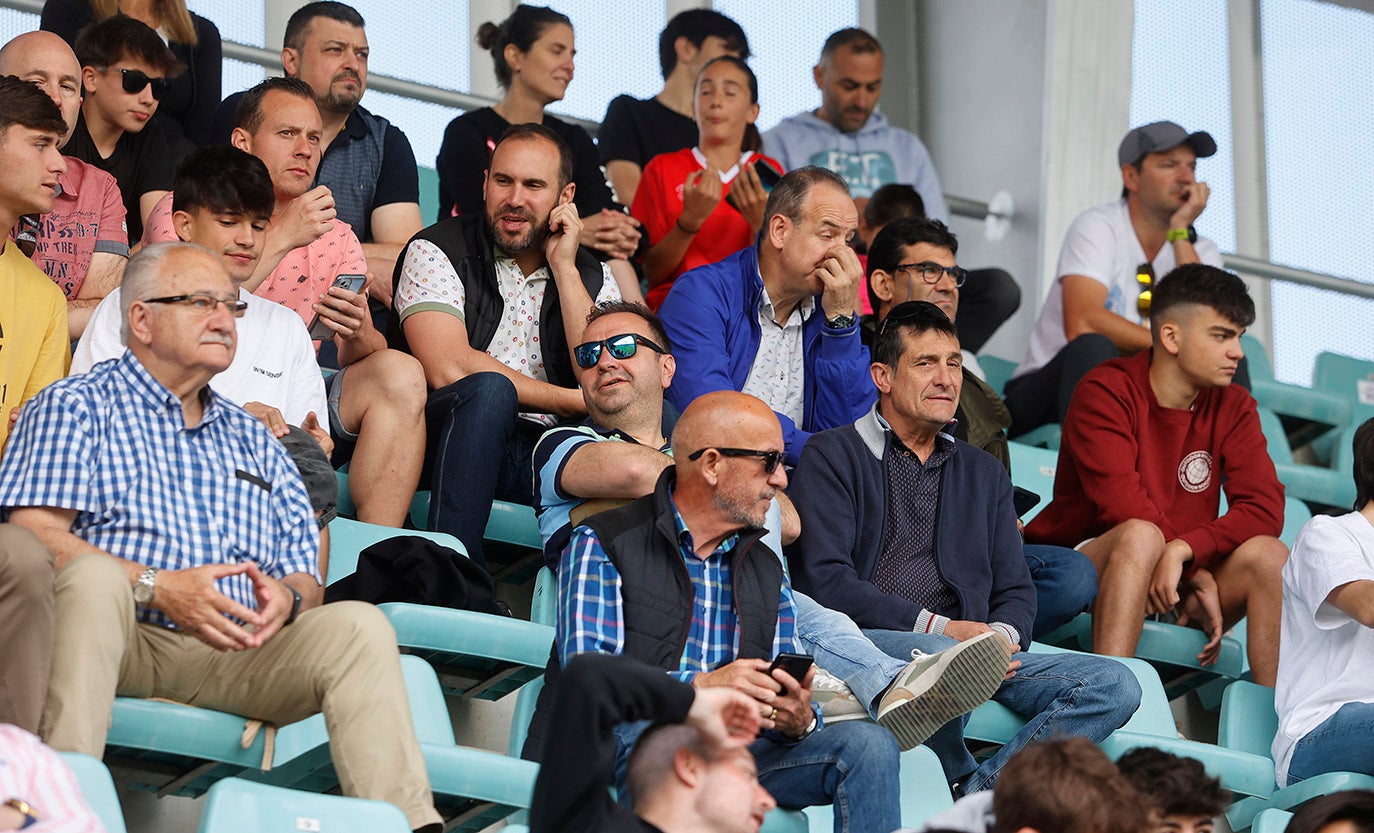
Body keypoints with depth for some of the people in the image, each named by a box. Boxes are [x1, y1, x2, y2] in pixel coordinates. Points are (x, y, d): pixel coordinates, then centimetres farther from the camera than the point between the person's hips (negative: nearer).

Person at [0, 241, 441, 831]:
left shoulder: (252, 439, 29)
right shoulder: (75, 406, 11)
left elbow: (305, 577, 22)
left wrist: (287, 598, -5)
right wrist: (157, 588, -18)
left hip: (230, 656, 4)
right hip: (116, 644, -4)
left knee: (357, 625, -20)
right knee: (94, 573, -36)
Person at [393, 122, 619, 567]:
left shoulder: (591, 276, 12)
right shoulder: (436, 252, 0)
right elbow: (447, 369, -15)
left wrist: (564, 268, -5)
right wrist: (571, 401, -11)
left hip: (542, 459, 3)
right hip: (448, 442, -3)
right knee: (488, 389, -36)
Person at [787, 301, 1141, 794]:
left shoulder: (984, 474, 28)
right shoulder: (832, 456, 8)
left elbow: (1016, 590, 21)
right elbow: (823, 581, -5)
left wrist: (1003, 635, -5)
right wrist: (937, 627, -13)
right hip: (865, 643, -5)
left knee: (1116, 686, -19)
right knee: (944, 658, -41)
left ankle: (974, 795, -30)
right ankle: (966, 786, -14)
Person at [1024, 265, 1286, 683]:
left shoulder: (1233, 407, 6)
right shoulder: (1106, 391, -8)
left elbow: (1265, 508, -9)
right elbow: (1122, 504, -20)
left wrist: (1183, 552, -25)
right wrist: (1200, 576, -20)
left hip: (1177, 588, 5)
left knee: (1268, 553, -21)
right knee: (1141, 535, -35)